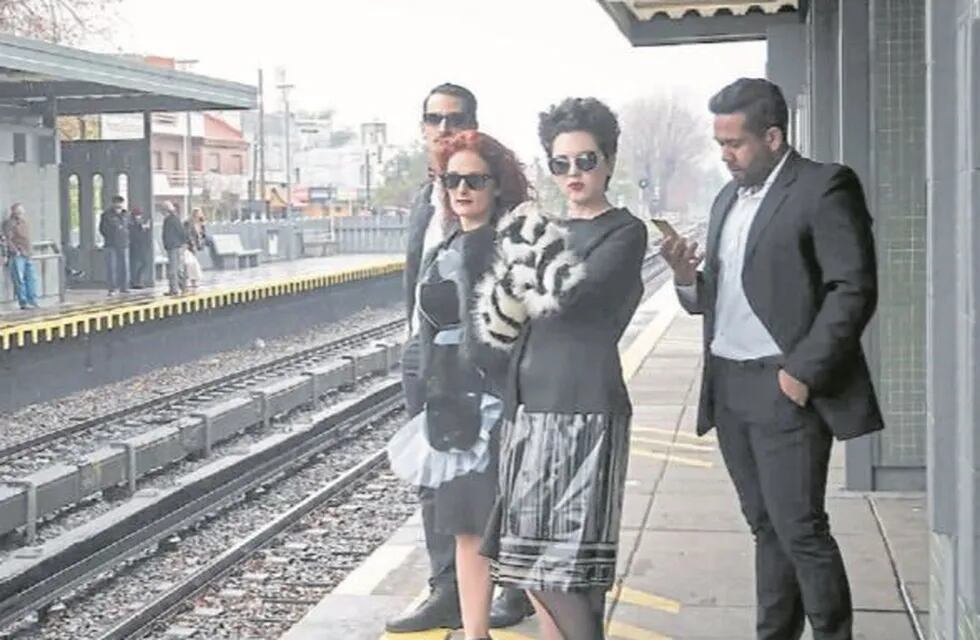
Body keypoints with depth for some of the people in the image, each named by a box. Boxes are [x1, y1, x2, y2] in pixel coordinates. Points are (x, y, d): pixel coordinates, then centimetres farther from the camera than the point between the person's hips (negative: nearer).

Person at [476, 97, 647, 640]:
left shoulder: (624, 232, -3)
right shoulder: (546, 231, 16)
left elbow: (569, 294, -19)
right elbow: (498, 328, 9)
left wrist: (533, 234, -7)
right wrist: (519, 257, -7)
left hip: (582, 409, -7)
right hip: (528, 405, 7)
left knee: (560, 568, -8)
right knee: (530, 563, 9)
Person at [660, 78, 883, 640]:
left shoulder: (825, 188, -6)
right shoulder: (728, 199, 17)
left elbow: (854, 290, -13)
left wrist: (804, 372, -16)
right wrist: (688, 278, -3)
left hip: (784, 387, -7)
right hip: (729, 387, 7)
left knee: (800, 528, -7)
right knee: (767, 527, 12)